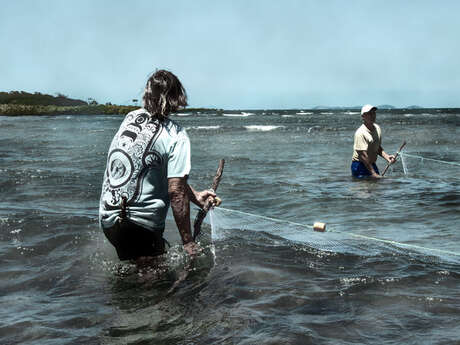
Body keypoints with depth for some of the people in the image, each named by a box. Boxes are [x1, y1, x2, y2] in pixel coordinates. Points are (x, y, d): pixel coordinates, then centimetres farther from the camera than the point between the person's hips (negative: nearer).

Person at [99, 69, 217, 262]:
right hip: (140, 227, -7)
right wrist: (188, 242, -10)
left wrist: (195, 196, 18)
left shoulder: (130, 118, 6)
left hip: (107, 217, 7)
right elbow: (176, 191, -18)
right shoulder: (176, 137, -13)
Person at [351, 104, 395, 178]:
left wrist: (386, 156, -2)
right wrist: (373, 173, -26)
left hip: (372, 164, 8)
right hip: (360, 166, -8)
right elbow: (363, 155, -25)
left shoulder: (377, 128, 5)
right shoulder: (360, 133, -21)